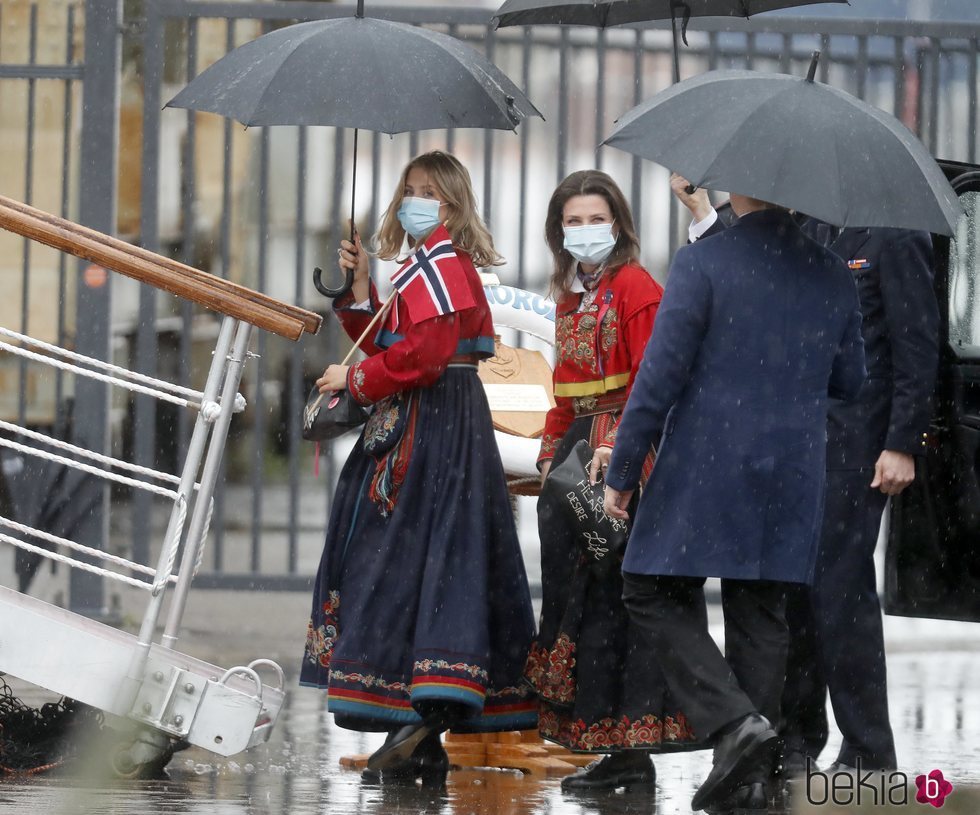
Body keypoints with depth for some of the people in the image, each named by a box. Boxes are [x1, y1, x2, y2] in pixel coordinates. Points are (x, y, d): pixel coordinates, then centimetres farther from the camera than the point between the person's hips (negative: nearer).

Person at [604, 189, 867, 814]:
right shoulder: (833, 276, 4)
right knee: (761, 618, 11)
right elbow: (849, 382, 12)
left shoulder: (702, 264, -12)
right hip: (791, 482, 5)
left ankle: (734, 721, -12)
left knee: (656, 597, 7)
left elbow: (661, 376, -13)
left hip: (705, 473, -5)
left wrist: (622, 473, -6)